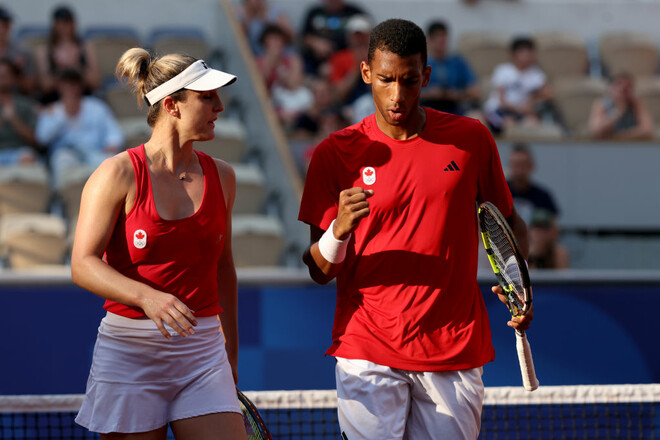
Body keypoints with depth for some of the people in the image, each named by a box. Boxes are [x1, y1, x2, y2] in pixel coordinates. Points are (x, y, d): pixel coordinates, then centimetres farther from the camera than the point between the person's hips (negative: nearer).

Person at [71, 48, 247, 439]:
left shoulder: (221, 177, 9)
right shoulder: (119, 175, -5)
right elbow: (83, 265, -10)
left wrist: (231, 349, 24)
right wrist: (146, 296, -27)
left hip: (202, 348, 4)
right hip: (130, 352, -4)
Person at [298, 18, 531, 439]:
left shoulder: (472, 139, 4)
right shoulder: (336, 154, 0)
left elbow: (508, 221, 16)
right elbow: (320, 272, 0)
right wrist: (339, 230, -22)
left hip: (455, 352, 1)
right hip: (369, 354, -1)